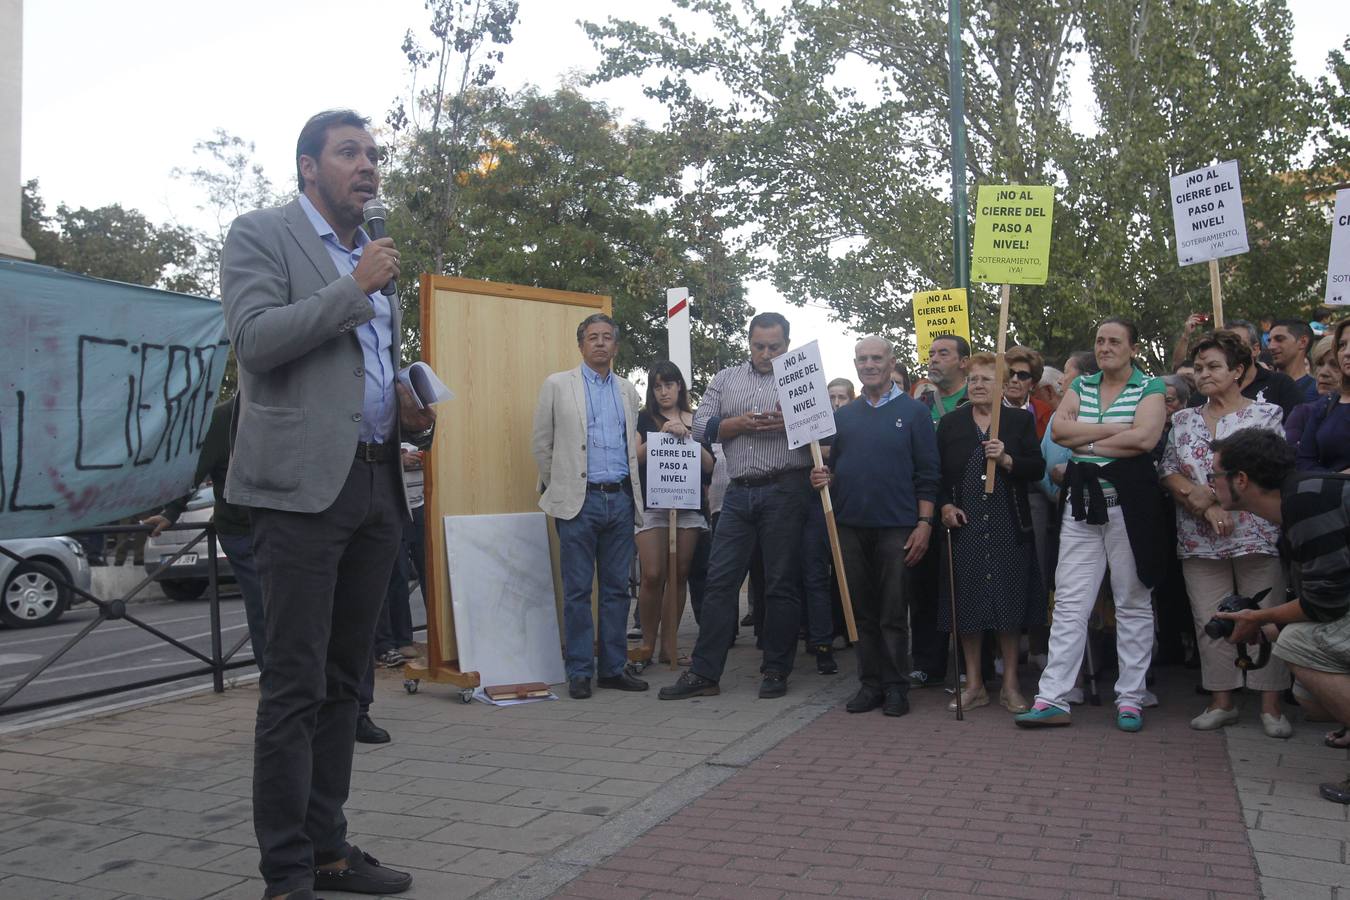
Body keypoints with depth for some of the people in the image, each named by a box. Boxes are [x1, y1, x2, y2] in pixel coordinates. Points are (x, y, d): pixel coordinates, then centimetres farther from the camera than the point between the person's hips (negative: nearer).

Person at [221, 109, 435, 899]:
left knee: (342, 682, 11)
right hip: (305, 484, -7)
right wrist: (355, 286, -10)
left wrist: (412, 412, 7)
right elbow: (257, 338, -13)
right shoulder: (261, 234, 3)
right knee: (295, 685, -4)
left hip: (378, 485, 7)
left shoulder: (376, 259, 21)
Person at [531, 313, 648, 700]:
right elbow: (541, 444, 6)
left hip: (620, 500, 4)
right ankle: (579, 672, 7)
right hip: (579, 500, -3)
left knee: (617, 588, 7)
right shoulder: (557, 385, 3)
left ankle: (614, 668, 15)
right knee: (578, 590, -1)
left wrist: (629, 487, 15)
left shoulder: (627, 390, 14)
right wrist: (558, 487, 9)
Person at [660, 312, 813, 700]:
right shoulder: (725, 379, 15)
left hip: (785, 490, -3)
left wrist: (789, 424, -19)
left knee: (782, 583, 4)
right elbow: (701, 427, 6)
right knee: (720, 580, 2)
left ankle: (776, 671, 15)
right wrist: (739, 424, -10)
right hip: (739, 493, 3)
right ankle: (704, 672, 7)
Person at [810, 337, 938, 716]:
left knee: (894, 613, 3)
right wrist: (824, 478, -4)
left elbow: (927, 474, -2)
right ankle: (870, 683, 18)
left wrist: (924, 522, -9)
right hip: (851, 526, 4)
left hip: (896, 527, -4)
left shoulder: (913, 411, 2)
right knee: (863, 611, 9)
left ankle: (896, 686, 13)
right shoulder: (843, 415, 13)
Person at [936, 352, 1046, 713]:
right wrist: (944, 506, -6)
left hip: (1009, 527, -1)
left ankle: (1009, 685, 14)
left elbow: (1037, 468, -1)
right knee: (967, 603, 3)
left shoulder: (1020, 420, 5)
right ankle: (974, 684, 14)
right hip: (965, 525, 1)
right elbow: (937, 473, 8)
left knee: (1009, 601, 2)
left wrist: (1006, 459, -16)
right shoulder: (949, 424, 9)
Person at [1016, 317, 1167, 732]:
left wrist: (1086, 442, -8)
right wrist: (1116, 431, -11)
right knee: (1069, 603, 0)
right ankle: (1053, 699, 1)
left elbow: (1144, 438, -16)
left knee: (1133, 602, 5)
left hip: (1130, 504, -3)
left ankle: (1130, 698, 15)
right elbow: (1059, 429, -4)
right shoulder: (1081, 385, 13)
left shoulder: (1150, 387, 1)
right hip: (1082, 503, 3)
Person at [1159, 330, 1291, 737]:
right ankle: (1221, 701, 15)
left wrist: (1209, 493, -13)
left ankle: (1271, 706, 9)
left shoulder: (1266, 414, 3)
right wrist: (1205, 506, -12)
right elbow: (1168, 472, 4)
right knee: (1210, 621, 5)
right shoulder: (1183, 420, 13)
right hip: (1199, 540, 3)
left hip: (1256, 534, -3)